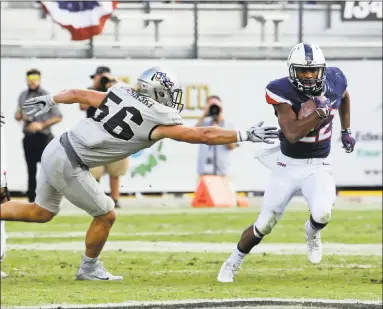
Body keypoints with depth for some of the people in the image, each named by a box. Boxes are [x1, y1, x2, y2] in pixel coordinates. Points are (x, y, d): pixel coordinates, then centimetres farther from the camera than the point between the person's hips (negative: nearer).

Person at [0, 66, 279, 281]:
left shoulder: (119, 95, 8)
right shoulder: (158, 121, -11)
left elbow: (77, 94, 19)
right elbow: (206, 136, -9)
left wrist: (48, 101, 36)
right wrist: (246, 135, -2)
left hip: (55, 150, 8)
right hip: (69, 166, -8)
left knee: (43, 212, 24)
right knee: (106, 215, 9)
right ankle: (89, 268, 26)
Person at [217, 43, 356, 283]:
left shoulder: (333, 81, -8)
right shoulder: (283, 92, -21)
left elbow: (344, 96, 19)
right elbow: (292, 134, -31)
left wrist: (346, 131, 18)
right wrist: (320, 113, -39)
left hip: (318, 166, 2)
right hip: (288, 166, -2)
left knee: (322, 214, -27)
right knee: (263, 226, 4)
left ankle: (312, 232, 11)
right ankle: (233, 263, 31)